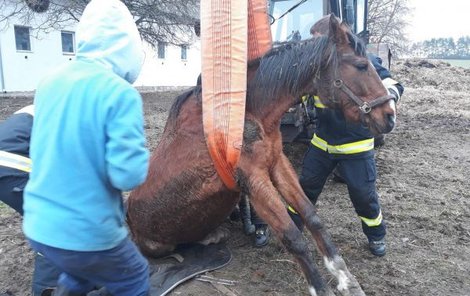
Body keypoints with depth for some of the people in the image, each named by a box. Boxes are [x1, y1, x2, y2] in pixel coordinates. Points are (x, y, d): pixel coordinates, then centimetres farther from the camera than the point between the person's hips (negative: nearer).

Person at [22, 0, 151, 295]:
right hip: (86, 232, -6)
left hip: (38, 225, 7)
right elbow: (128, 175, -24)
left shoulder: (50, 81, 3)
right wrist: (141, 153, -5)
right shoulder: (119, 93, -20)